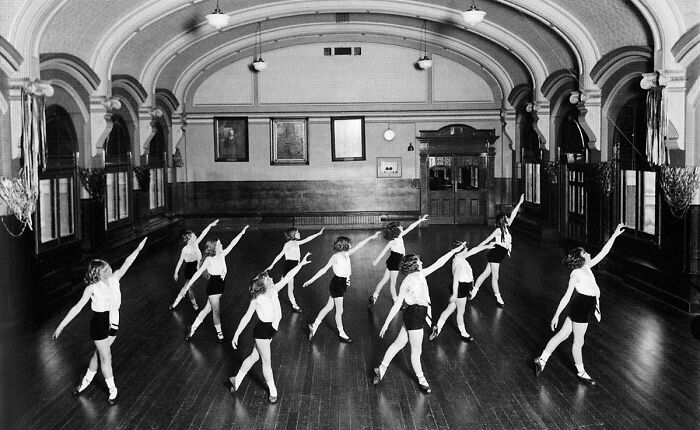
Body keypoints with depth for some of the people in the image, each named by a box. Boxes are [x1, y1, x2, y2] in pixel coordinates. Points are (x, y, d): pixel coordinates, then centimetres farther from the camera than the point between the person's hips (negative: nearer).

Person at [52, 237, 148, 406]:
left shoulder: (114, 278, -5)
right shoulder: (92, 288, -18)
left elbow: (126, 264, -3)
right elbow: (77, 308, -16)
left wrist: (139, 248, -9)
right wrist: (61, 326, -17)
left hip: (113, 322, 5)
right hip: (99, 323, -5)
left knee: (99, 354, 19)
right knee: (106, 358, 2)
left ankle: (86, 380, 40)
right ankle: (112, 390, 16)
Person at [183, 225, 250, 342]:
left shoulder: (222, 255, 1)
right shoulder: (209, 260, -17)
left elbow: (232, 244, 3)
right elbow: (198, 272, -18)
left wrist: (242, 233, 2)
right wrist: (188, 285, -20)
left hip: (220, 286, 7)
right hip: (213, 287, -7)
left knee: (207, 309, 14)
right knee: (216, 311, 1)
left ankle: (193, 328, 24)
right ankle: (219, 333, 15)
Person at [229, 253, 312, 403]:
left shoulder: (273, 291, -6)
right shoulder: (257, 300, -21)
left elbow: (287, 277, -4)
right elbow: (247, 318, -17)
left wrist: (301, 264, -6)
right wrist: (236, 335, -15)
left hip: (271, 330, 7)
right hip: (262, 330, -7)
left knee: (254, 357, 20)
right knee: (267, 362, 6)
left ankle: (237, 380, 37)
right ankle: (273, 391, 21)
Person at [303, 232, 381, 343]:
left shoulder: (346, 254, 4)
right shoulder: (335, 257, -17)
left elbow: (358, 246, 8)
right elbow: (324, 269, -13)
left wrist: (371, 237, 8)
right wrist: (311, 280, -11)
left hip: (343, 283, 8)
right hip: (337, 284, -8)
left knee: (329, 307, 16)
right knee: (339, 310, 5)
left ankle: (314, 325, 26)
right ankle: (341, 333, 19)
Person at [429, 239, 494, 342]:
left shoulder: (461, 258, 1)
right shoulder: (459, 263, -27)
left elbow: (474, 250, 14)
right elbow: (455, 279, -27)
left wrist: (486, 246, 22)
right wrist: (454, 294, -26)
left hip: (463, 288, 9)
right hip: (459, 288, -9)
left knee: (449, 309, 18)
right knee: (461, 312, 11)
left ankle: (437, 328, 25)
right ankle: (463, 333, 29)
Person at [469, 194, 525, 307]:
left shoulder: (506, 228, 8)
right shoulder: (499, 230, -12)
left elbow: (513, 215, 11)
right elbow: (486, 240, -10)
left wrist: (520, 203, 13)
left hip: (498, 255, 8)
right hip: (495, 254, -8)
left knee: (485, 274, 13)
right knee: (495, 277, 0)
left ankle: (474, 291, 20)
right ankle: (498, 298, 6)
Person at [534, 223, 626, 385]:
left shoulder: (586, 268, 4)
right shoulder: (576, 274, -19)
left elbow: (603, 252, 10)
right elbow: (567, 296, -20)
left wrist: (615, 235, 9)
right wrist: (556, 315, -19)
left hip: (584, 308, 9)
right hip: (580, 308, -9)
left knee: (562, 335, 15)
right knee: (578, 342, 8)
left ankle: (542, 359, 23)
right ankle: (581, 373, 24)